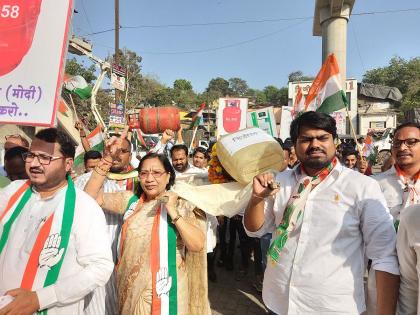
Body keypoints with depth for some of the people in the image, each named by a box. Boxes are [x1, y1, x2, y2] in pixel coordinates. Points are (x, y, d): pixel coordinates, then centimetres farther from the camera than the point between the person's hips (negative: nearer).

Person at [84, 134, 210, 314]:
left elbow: (198, 245, -17)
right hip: (132, 289, 3)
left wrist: (173, 212, -23)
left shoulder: (183, 206, -7)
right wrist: (107, 159, -13)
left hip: (165, 290, -2)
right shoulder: (130, 201, 1)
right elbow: (91, 196, -6)